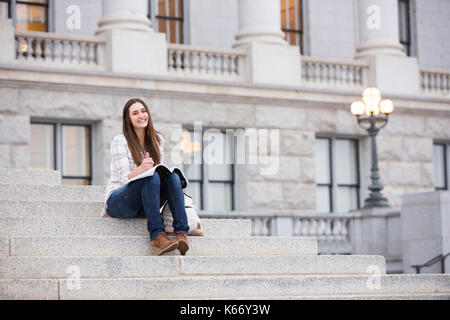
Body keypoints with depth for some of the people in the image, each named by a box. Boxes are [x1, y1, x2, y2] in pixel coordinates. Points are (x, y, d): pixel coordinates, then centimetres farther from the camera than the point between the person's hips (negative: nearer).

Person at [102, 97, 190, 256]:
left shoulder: (157, 139, 13)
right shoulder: (120, 141, -4)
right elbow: (124, 178, -13)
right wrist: (141, 169, -35)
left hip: (144, 206, 5)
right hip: (118, 203, -5)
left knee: (173, 176, -25)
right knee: (151, 177, -34)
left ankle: (182, 234, -41)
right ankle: (157, 236, -47)